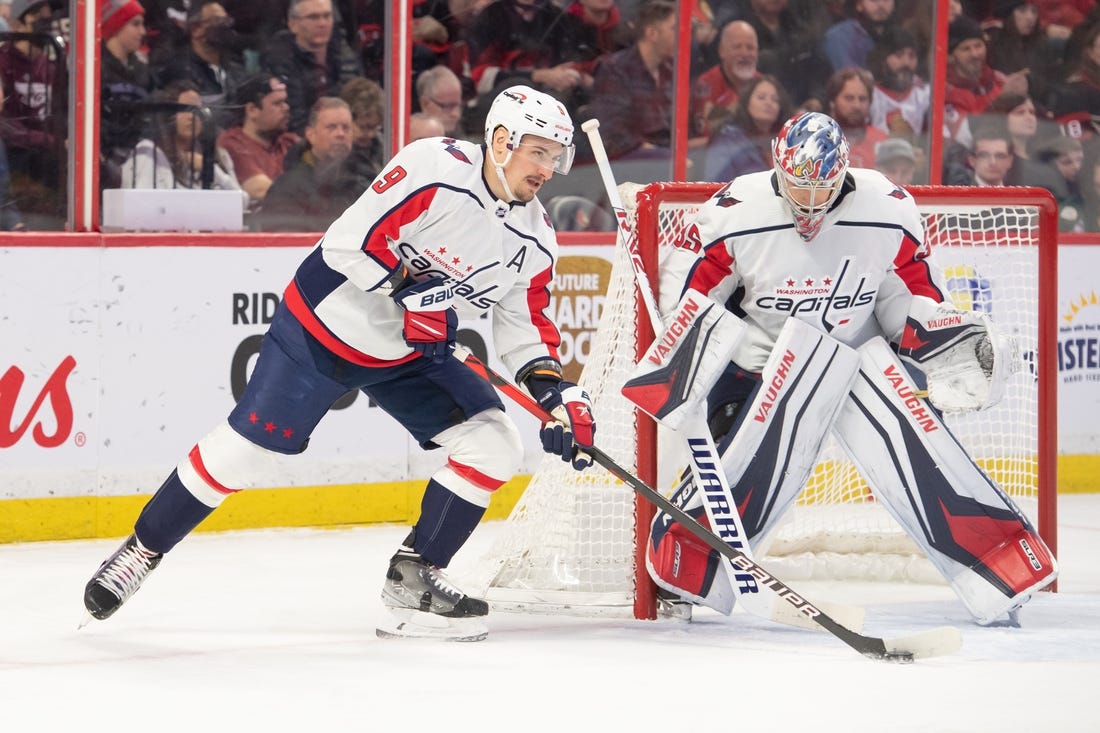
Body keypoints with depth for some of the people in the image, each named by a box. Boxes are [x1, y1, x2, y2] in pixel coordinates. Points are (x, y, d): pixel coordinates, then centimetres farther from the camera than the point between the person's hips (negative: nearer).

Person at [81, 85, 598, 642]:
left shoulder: (534, 240, -4)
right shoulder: (435, 169, -25)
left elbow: (526, 324, 4)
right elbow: (350, 241, -27)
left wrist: (556, 394, -10)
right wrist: (409, 288, -31)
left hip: (407, 354, 6)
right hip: (324, 323, -6)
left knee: (492, 443, -7)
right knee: (246, 445, -5)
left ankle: (414, 576, 2)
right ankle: (143, 549, 14)